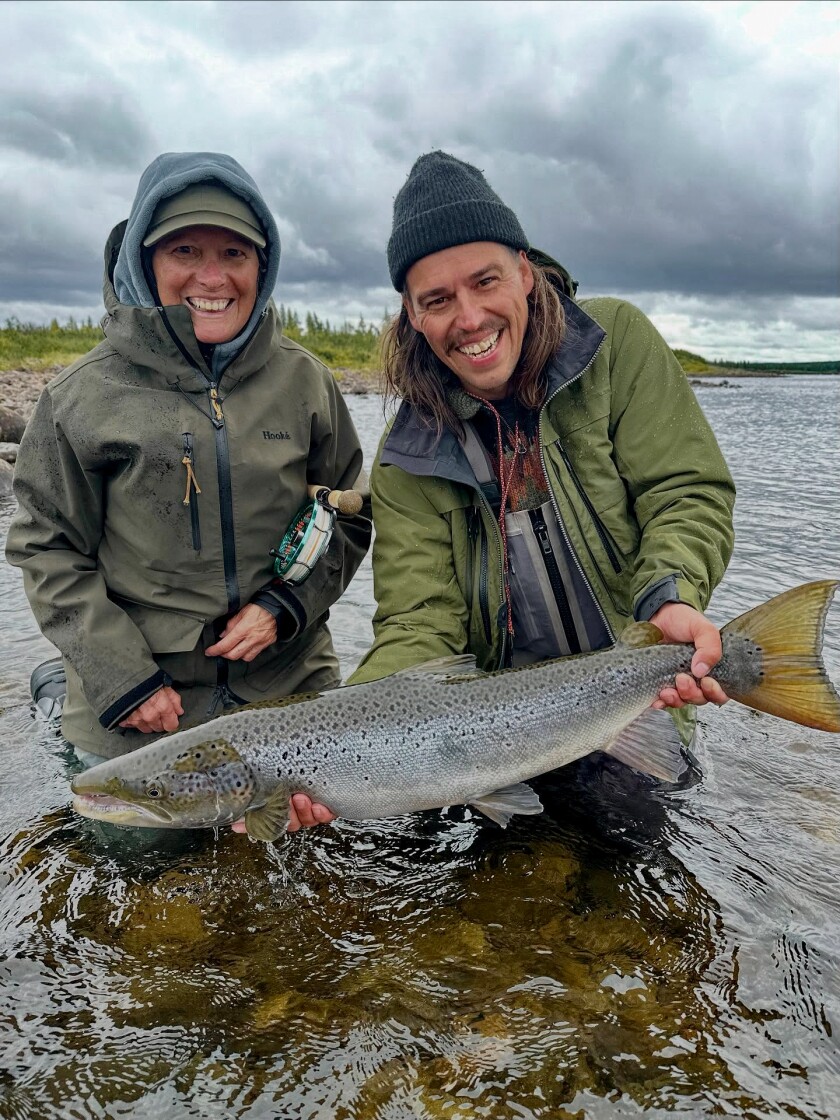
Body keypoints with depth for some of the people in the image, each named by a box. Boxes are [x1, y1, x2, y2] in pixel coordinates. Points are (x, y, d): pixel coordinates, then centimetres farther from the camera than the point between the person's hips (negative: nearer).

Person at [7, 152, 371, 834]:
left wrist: (285, 605, -12)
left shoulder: (304, 381, -4)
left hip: (291, 682, 3)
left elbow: (350, 520, 3)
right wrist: (119, 679, -11)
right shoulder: (85, 396, -9)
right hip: (141, 702, -2)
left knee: (302, 820, 19)